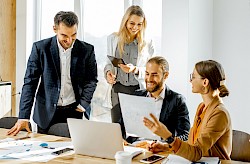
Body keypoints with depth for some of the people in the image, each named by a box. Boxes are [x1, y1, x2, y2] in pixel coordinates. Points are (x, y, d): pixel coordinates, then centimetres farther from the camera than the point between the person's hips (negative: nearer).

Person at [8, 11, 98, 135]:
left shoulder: (87, 50, -3)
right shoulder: (40, 48, -6)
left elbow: (91, 80, 7)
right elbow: (30, 82, -6)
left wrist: (83, 104, -7)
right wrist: (24, 117, -13)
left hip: (75, 111, 1)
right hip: (47, 112, 0)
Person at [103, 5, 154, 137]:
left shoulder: (147, 44, 3)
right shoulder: (113, 39, 10)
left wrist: (135, 70, -18)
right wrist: (108, 72, -4)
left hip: (138, 91, -2)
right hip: (117, 90, 2)